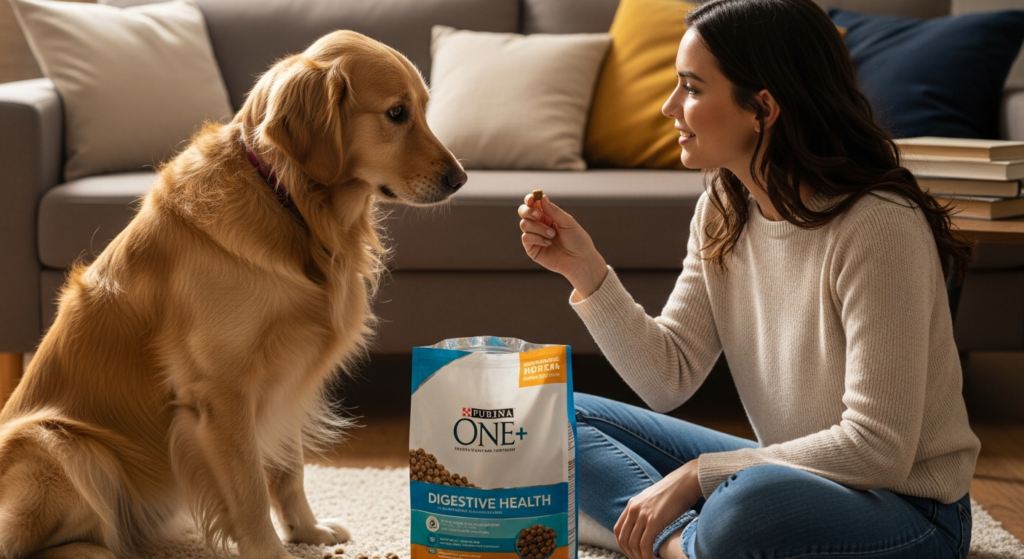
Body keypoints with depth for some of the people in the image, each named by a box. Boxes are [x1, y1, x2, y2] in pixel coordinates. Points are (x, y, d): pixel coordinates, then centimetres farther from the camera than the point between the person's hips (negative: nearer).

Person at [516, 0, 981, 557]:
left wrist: (696, 474, -22)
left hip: (907, 511, -8)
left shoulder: (878, 226, -24)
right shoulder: (722, 210, 0)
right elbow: (669, 379, 1)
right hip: (782, 471, 8)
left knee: (753, 501, -41)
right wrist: (586, 270, -11)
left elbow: (876, 448, -24)